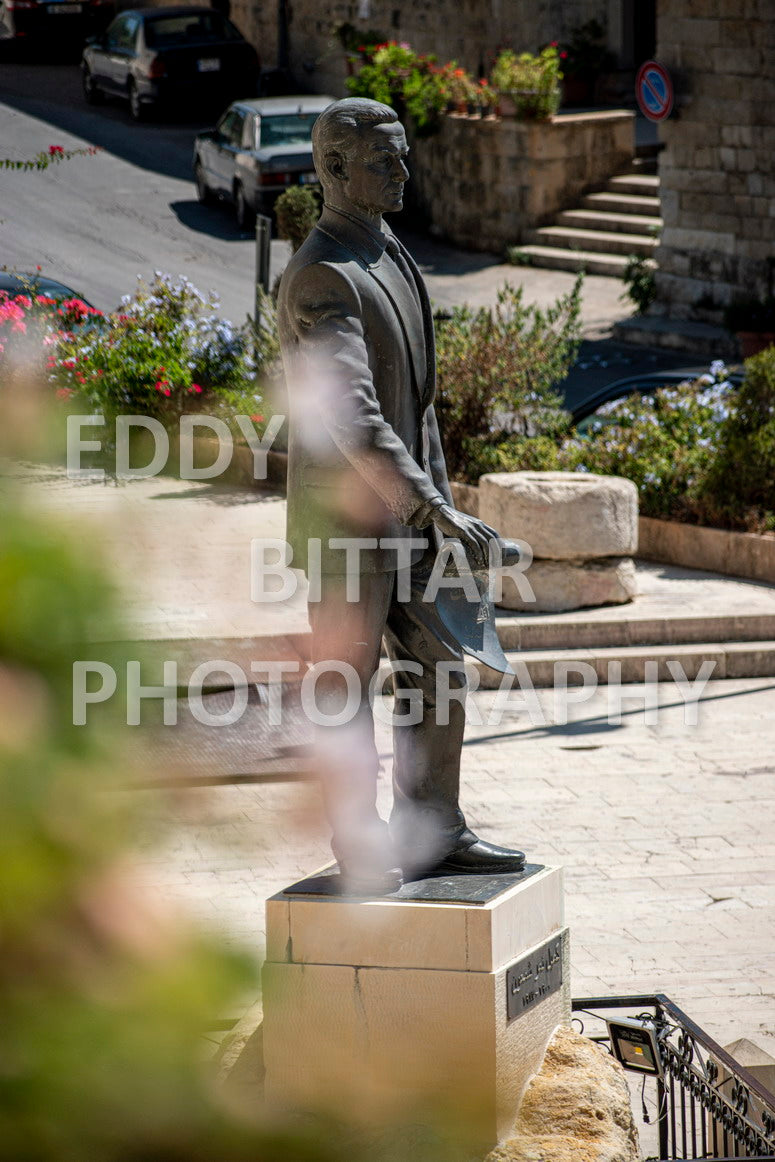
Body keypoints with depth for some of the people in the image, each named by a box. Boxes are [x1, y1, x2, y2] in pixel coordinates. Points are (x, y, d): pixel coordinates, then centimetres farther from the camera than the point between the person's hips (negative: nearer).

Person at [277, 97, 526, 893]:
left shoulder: (390, 259, 12)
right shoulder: (321, 280, -21)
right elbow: (352, 417, -29)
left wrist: (440, 499, 17)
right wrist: (439, 513, -31)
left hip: (400, 516, 9)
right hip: (341, 521, -9)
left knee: (439, 672, 12)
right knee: (347, 690, 1)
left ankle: (433, 835, 22)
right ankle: (364, 857, 10)